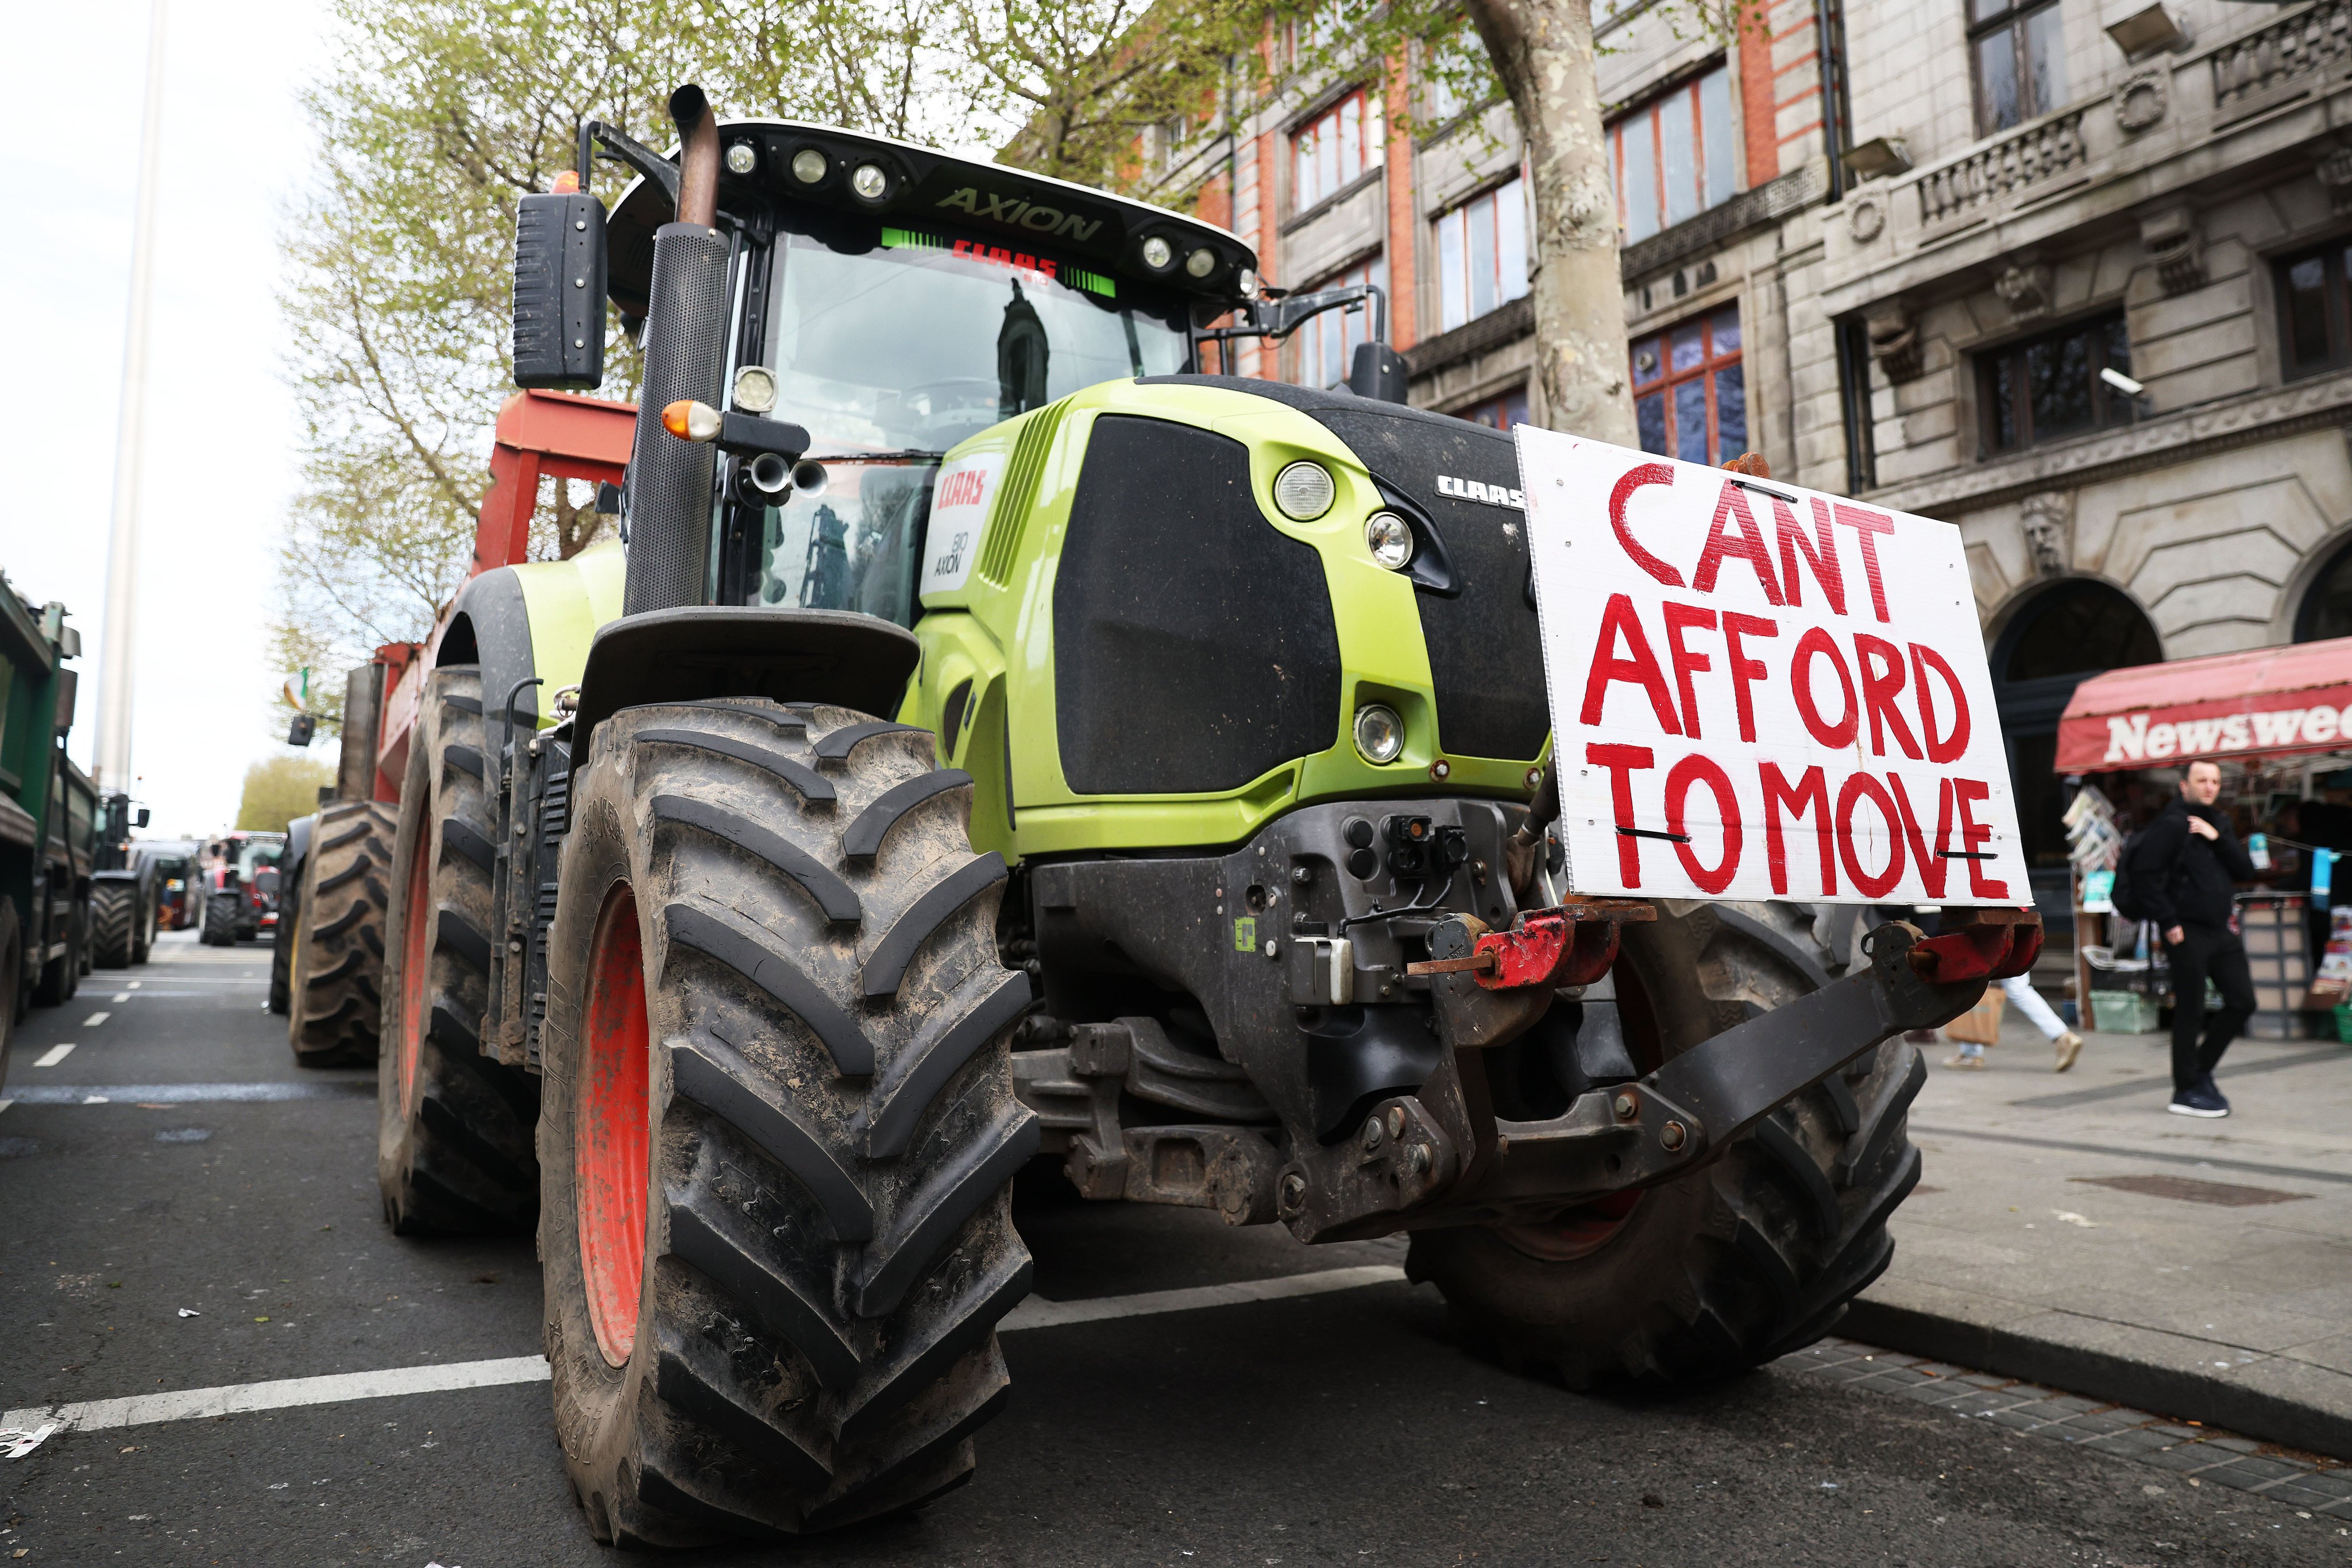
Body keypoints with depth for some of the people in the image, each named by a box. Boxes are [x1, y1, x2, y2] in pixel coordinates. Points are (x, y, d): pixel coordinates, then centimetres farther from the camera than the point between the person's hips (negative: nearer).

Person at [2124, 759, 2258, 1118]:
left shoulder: (2218, 823, 15)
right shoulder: (2172, 823, -9)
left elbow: (2246, 871, 8)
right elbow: (2145, 874, -17)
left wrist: (2217, 839, -6)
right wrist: (2169, 923, -17)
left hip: (2221, 930, 8)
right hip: (2188, 932, -8)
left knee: (2242, 1002, 9)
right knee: (2190, 1012, -2)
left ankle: (2200, 1070, 24)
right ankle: (2187, 1092, 8)